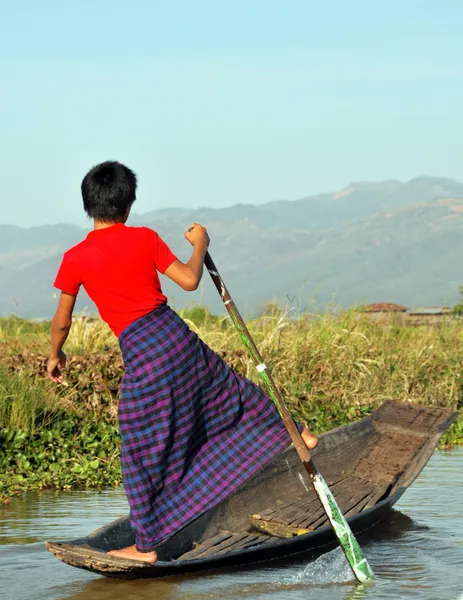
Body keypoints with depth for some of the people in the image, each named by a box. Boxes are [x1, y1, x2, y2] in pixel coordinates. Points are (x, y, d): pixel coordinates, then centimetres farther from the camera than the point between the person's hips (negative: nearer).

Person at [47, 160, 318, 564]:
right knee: (229, 390, 27)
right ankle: (294, 431, 46)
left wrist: (55, 356, 22)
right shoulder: (145, 238, 0)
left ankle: (146, 545, 13)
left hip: (141, 356, -3)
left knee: (143, 455, 7)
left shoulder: (76, 259, -6)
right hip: (178, 337, 3)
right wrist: (200, 245, 20)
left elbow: (62, 322, 3)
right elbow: (189, 280, 2)